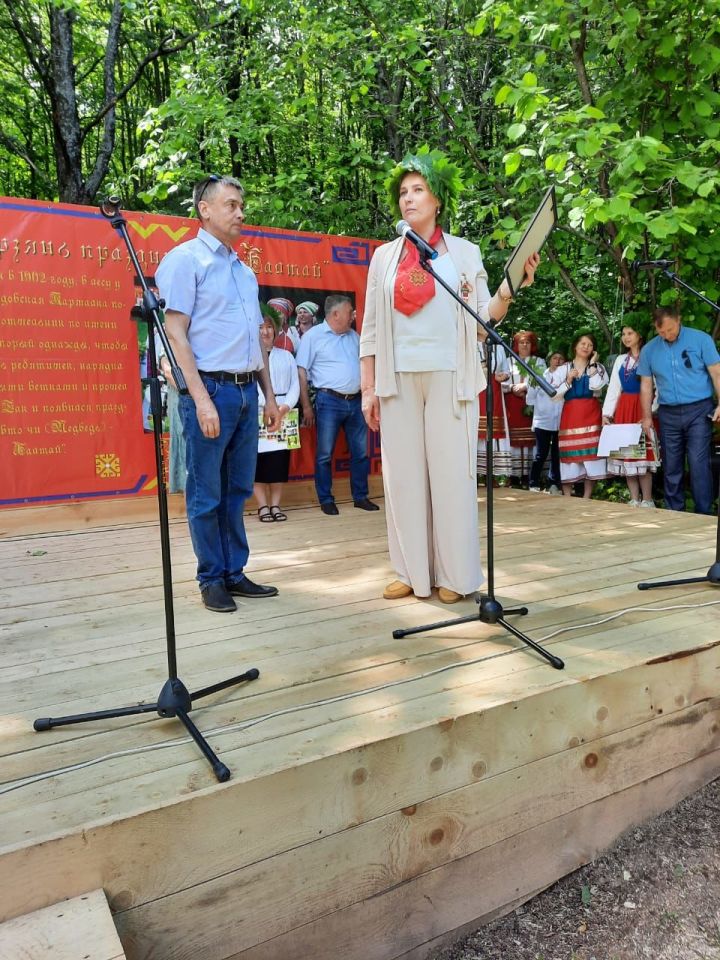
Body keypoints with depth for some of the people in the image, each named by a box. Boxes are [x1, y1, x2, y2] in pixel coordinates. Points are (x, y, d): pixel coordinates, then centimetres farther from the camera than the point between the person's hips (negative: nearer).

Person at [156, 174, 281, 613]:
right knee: (206, 494, 1)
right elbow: (175, 332, -10)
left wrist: (269, 396, 16)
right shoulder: (186, 258, -2)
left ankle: (235, 572, 21)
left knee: (238, 490, 11)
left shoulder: (245, 269, 20)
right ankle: (212, 580, 12)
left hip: (247, 391, 7)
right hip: (212, 389, -7)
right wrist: (201, 399, -17)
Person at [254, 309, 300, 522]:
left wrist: (287, 405, -9)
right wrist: (264, 407, -17)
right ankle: (263, 506, 1)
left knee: (280, 461, 2)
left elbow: (295, 385, 10)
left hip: (283, 415, 3)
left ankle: (275, 505, 8)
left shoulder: (286, 356, 17)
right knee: (258, 460, -4)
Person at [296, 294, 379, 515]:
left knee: (361, 452, 8)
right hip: (329, 401, -5)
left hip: (355, 401, 6)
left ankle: (360, 497, 19)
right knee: (325, 454, 1)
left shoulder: (354, 336, 15)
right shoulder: (313, 335, -2)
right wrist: (306, 406, -10)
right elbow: (302, 372, -5)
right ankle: (326, 500, 11)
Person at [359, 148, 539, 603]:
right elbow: (371, 328, 10)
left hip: (450, 377, -2)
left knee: (452, 472, -2)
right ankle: (412, 571, 11)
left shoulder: (465, 252, 10)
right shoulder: (385, 256, 13)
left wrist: (508, 291, -13)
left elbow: (484, 317, 6)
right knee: (403, 474, 1)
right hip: (398, 378, 2)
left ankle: (455, 574, 7)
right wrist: (368, 388, 4)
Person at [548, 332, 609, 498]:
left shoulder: (598, 368, 11)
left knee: (590, 452, -4)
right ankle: (567, 497, 3)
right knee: (569, 453, -3)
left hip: (591, 414, 0)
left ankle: (587, 497, 3)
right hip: (570, 414, 0)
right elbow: (553, 395, 3)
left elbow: (596, 386, -12)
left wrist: (592, 364, -3)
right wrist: (568, 381, -6)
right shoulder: (563, 368, 11)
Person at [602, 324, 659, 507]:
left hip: (642, 408, -5)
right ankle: (634, 500, 10)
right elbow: (613, 388, 14)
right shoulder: (620, 360, 16)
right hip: (623, 409, 6)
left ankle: (647, 501, 1)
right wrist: (607, 413, 6)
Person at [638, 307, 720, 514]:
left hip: (699, 411, -3)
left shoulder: (700, 339, -2)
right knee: (671, 467, 8)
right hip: (668, 414, 3)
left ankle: (703, 514, -1)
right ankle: (674, 513, 17)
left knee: (699, 464, -8)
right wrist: (647, 417, 7)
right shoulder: (649, 350, 6)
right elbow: (646, 385, 11)